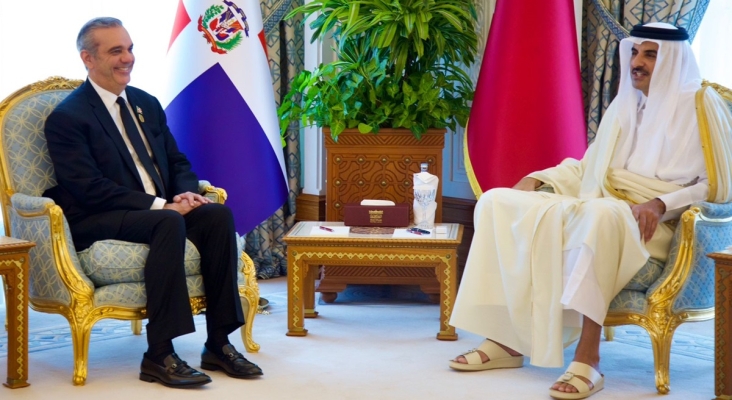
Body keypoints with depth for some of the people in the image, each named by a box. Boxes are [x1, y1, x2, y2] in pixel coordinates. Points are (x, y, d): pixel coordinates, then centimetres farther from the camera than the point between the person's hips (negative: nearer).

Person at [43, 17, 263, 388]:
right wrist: (159, 204, -23)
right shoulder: (67, 117, -8)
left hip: (158, 210, 7)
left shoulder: (146, 104, 15)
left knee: (219, 214, -21)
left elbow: (178, 163, 18)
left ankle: (218, 343, -18)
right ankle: (159, 356, -32)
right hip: (97, 223, -7)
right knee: (169, 222, -35)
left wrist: (185, 193, -7)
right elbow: (90, 189, -17)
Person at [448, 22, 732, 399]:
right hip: (596, 210, 8)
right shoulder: (624, 104, 21)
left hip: (650, 226, -7)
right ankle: (506, 338, -15)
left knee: (600, 215, -43)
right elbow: (588, 166, 25)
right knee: (497, 202, -8)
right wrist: (537, 179, 8)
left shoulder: (700, 105, 0)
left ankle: (588, 357, -41)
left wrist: (660, 204, -22)